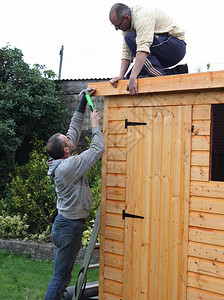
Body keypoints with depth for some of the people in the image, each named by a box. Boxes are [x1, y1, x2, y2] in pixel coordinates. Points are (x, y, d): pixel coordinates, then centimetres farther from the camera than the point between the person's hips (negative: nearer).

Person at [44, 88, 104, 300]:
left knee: (62, 275, 16)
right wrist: (95, 125, -5)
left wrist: (83, 101, 13)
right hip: (69, 226, -10)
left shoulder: (61, 162, 3)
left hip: (65, 222, 10)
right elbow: (98, 149, -19)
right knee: (60, 277, -2)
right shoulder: (69, 166, -23)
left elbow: (74, 128, 11)